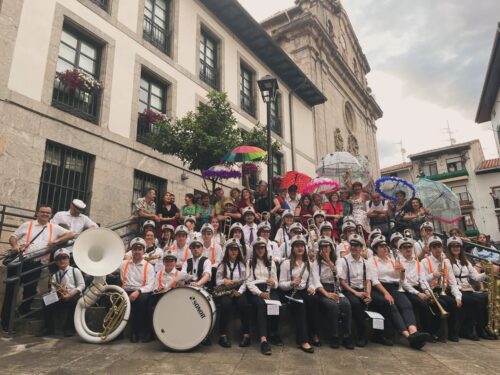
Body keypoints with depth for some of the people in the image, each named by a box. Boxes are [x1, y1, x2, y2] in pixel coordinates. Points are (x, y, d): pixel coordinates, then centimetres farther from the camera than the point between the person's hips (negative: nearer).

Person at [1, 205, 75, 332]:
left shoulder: (54, 228, 10)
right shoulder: (27, 225, 10)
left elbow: (71, 235, 5)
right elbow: (13, 237, 10)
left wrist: (57, 241, -10)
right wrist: (15, 245, -12)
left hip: (36, 264, 1)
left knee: (30, 291, 7)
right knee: (11, 290, 2)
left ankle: (24, 311, 29)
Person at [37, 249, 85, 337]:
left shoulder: (75, 271, 6)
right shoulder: (55, 275, 16)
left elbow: (81, 285, -2)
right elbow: (53, 290, 8)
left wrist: (70, 295, -16)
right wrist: (56, 294, -17)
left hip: (74, 296, -4)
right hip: (61, 298, 4)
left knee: (72, 302, -36)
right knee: (48, 305, -20)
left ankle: (69, 328, -24)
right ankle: (48, 328, -4)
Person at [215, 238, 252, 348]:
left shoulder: (242, 264, 12)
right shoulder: (222, 264, 11)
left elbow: (245, 281, 5)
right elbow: (217, 281, 5)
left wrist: (240, 292, -12)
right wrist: (224, 281, -17)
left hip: (239, 290, 1)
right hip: (224, 291, 0)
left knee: (243, 303, -31)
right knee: (226, 303, -33)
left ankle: (246, 334, -22)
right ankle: (223, 335, -25)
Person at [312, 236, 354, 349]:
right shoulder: (316, 263, 6)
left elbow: (339, 276, -6)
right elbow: (316, 281, -9)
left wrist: (328, 260, -10)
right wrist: (326, 293, -26)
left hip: (336, 290, 2)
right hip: (322, 291, -2)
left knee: (346, 304, -29)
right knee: (333, 305, -33)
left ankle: (346, 336, -19)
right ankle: (334, 337, -19)